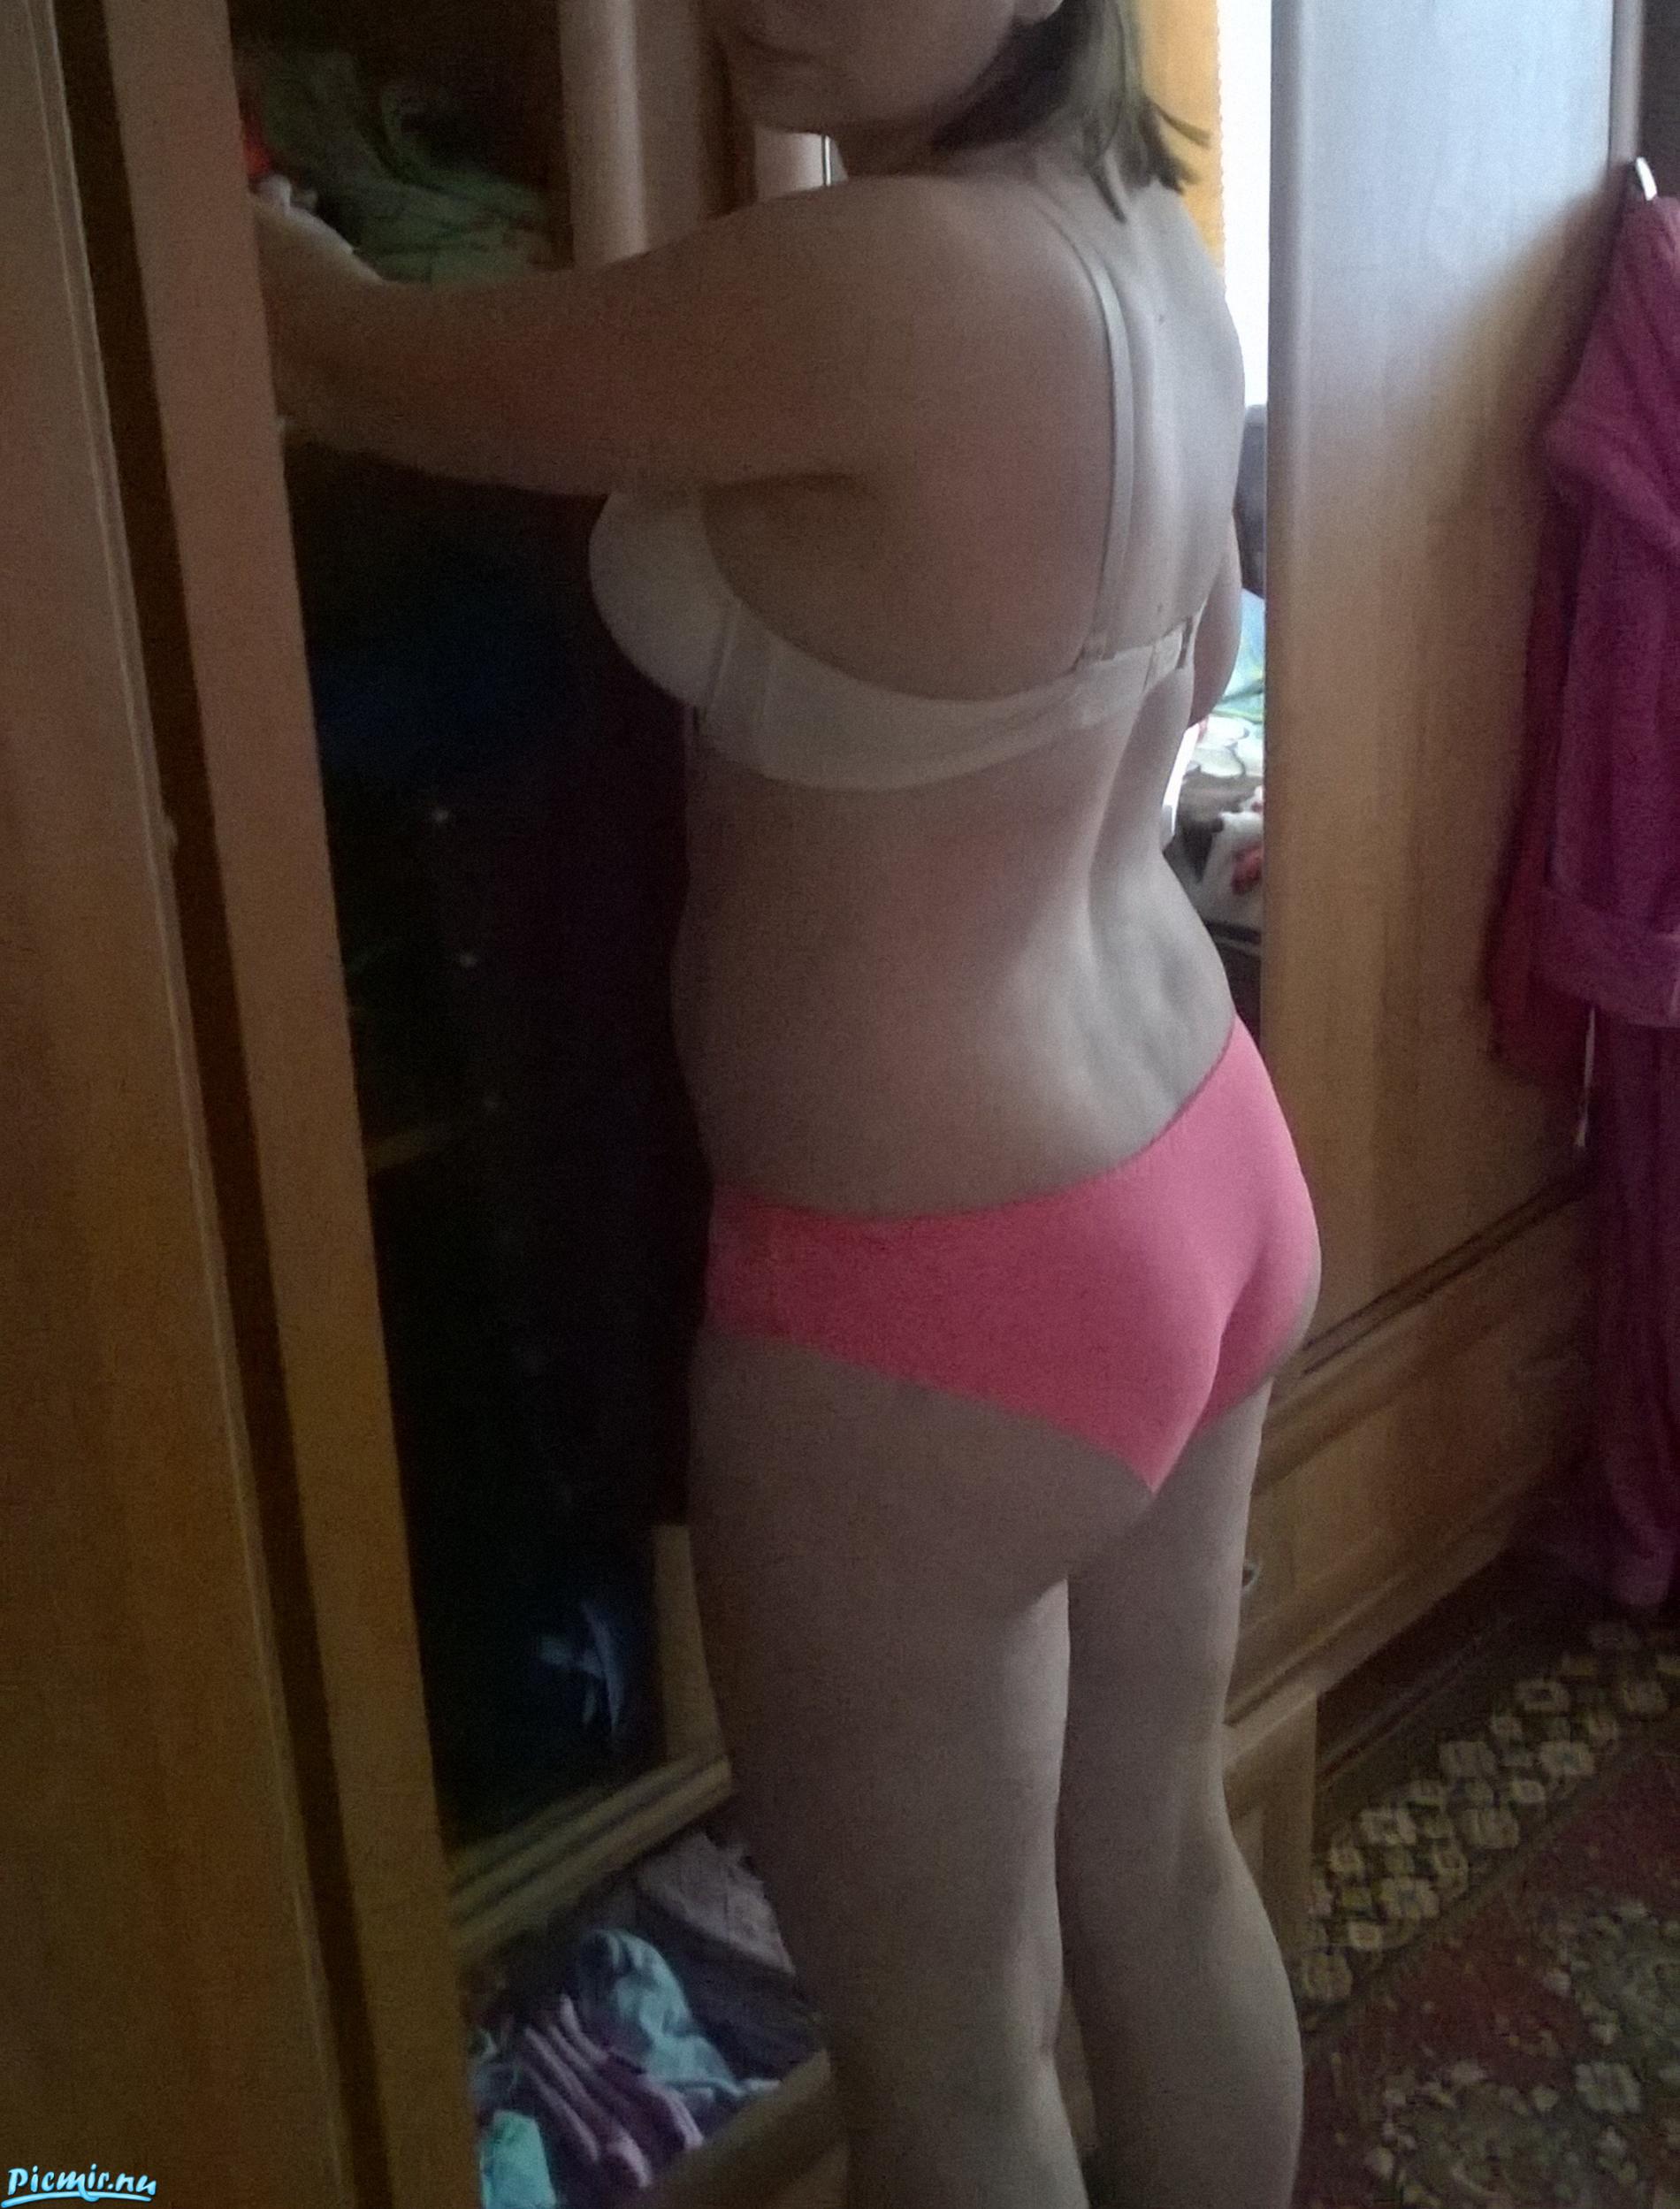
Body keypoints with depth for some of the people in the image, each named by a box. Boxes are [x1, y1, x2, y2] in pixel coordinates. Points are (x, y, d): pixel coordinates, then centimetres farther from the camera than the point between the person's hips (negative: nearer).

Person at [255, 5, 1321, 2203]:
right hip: (1192, 1171, 9)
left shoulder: (875, 285, -27)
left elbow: (357, 365, -13)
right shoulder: (1143, 236, 1)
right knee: (1159, 1860, 28)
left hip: (938, 1301, -9)